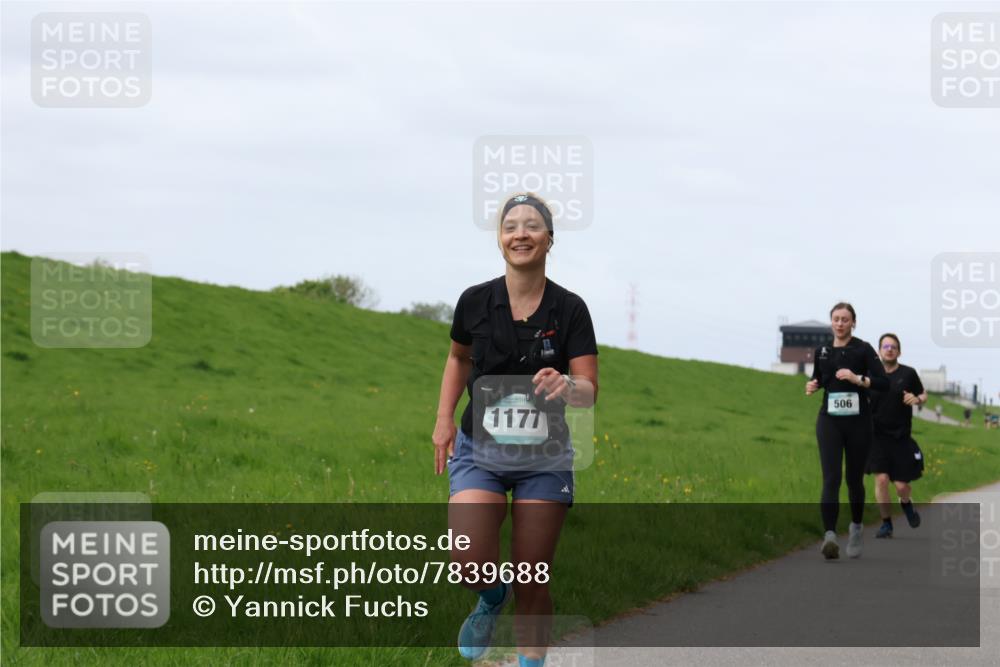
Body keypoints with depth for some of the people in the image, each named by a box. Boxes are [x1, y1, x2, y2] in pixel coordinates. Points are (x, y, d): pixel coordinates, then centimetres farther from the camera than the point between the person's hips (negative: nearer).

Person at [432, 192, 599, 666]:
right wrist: (444, 419, 6)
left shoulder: (569, 309, -8)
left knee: (532, 584, 0)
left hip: (544, 457, 0)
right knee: (471, 565, -17)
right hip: (480, 449, 1)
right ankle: (493, 597, 19)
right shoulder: (475, 301, -5)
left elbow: (589, 391, -12)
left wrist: (566, 386, -34)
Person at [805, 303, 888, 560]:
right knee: (831, 479, -14)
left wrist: (857, 379, -24)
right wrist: (812, 385, 1)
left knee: (854, 479, 11)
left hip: (858, 421, -1)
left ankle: (856, 529, 34)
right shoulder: (821, 351, 9)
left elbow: (883, 382, -10)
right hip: (829, 421, 2)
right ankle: (830, 535, -26)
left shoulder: (863, 350, -3)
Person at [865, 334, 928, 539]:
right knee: (881, 478, -11)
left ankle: (906, 503, 36)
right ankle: (886, 523, 4)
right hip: (877, 436, 0)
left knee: (901, 485, -1)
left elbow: (923, 395, 13)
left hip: (901, 437, 0)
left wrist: (917, 399, -9)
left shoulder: (908, 374, 0)